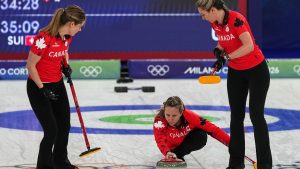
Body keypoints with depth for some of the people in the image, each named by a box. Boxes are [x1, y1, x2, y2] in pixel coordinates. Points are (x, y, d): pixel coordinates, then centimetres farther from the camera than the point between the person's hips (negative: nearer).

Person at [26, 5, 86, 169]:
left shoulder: (67, 36, -5)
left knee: (64, 126, 14)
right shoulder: (44, 38, -28)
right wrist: (43, 89, -17)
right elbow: (30, 65, -20)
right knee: (52, 130, -8)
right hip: (38, 88, -7)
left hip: (57, 85, 7)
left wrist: (66, 66, -1)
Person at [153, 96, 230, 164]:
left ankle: (178, 155, -12)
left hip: (186, 141, -1)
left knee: (201, 136, -28)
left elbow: (212, 128, -30)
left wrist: (228, 141, -34)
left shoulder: (189, 116, -34)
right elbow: (161, 140, -48)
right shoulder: (159, 121, -36)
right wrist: (167, 153, -69)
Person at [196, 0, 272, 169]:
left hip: (256, 70, -7)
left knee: (256, 115, -6)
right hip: (235, 72, 7)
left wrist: (227, 57, -30)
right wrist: (218, 50, -6)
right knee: (236, 115, 8)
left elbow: (249, 46, -32)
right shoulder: (215, 23, -2)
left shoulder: (236, 19, -26)